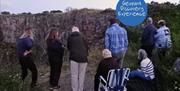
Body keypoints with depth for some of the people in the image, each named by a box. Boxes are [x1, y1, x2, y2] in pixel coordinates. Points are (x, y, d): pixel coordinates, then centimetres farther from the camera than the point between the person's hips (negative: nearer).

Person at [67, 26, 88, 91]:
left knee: (74, 75, 6)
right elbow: (86, 47, 9)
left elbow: (68, 47, 16)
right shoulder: (82, 37, 7)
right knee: (81, 75, 7)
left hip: (74, 57, 0)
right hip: (83, 58, 0)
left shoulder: (70, 38, 8)